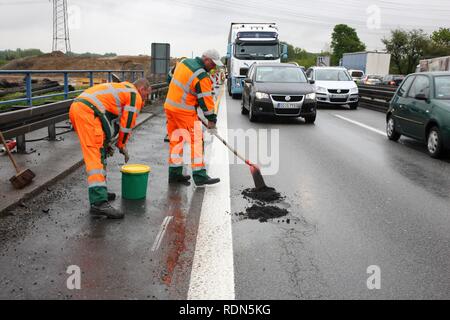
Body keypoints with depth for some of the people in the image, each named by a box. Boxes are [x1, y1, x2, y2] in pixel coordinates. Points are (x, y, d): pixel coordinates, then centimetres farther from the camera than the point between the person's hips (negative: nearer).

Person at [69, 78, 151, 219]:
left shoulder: (121, 89, 33)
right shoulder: (135, 96, 5)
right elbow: (127, 124, 4)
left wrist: (106, 142, 31)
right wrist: (122, 146, 18)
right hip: (87, 112, -10)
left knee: (99, 152, 19)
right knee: (95, 156, -15)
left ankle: (99, 192, 27)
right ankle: (99, 202, -21)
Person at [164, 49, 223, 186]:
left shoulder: (185, 62, 8)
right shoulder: (202, 76, -17)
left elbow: (174, 78, 20)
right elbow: (205, 99, -14)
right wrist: (211, 119, -4)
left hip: (170, 106, 9)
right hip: (184, 112, -9)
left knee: (176, 140, 13)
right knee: (196, 140, -3)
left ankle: (175, 174, 18)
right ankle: (199, 176, -2)